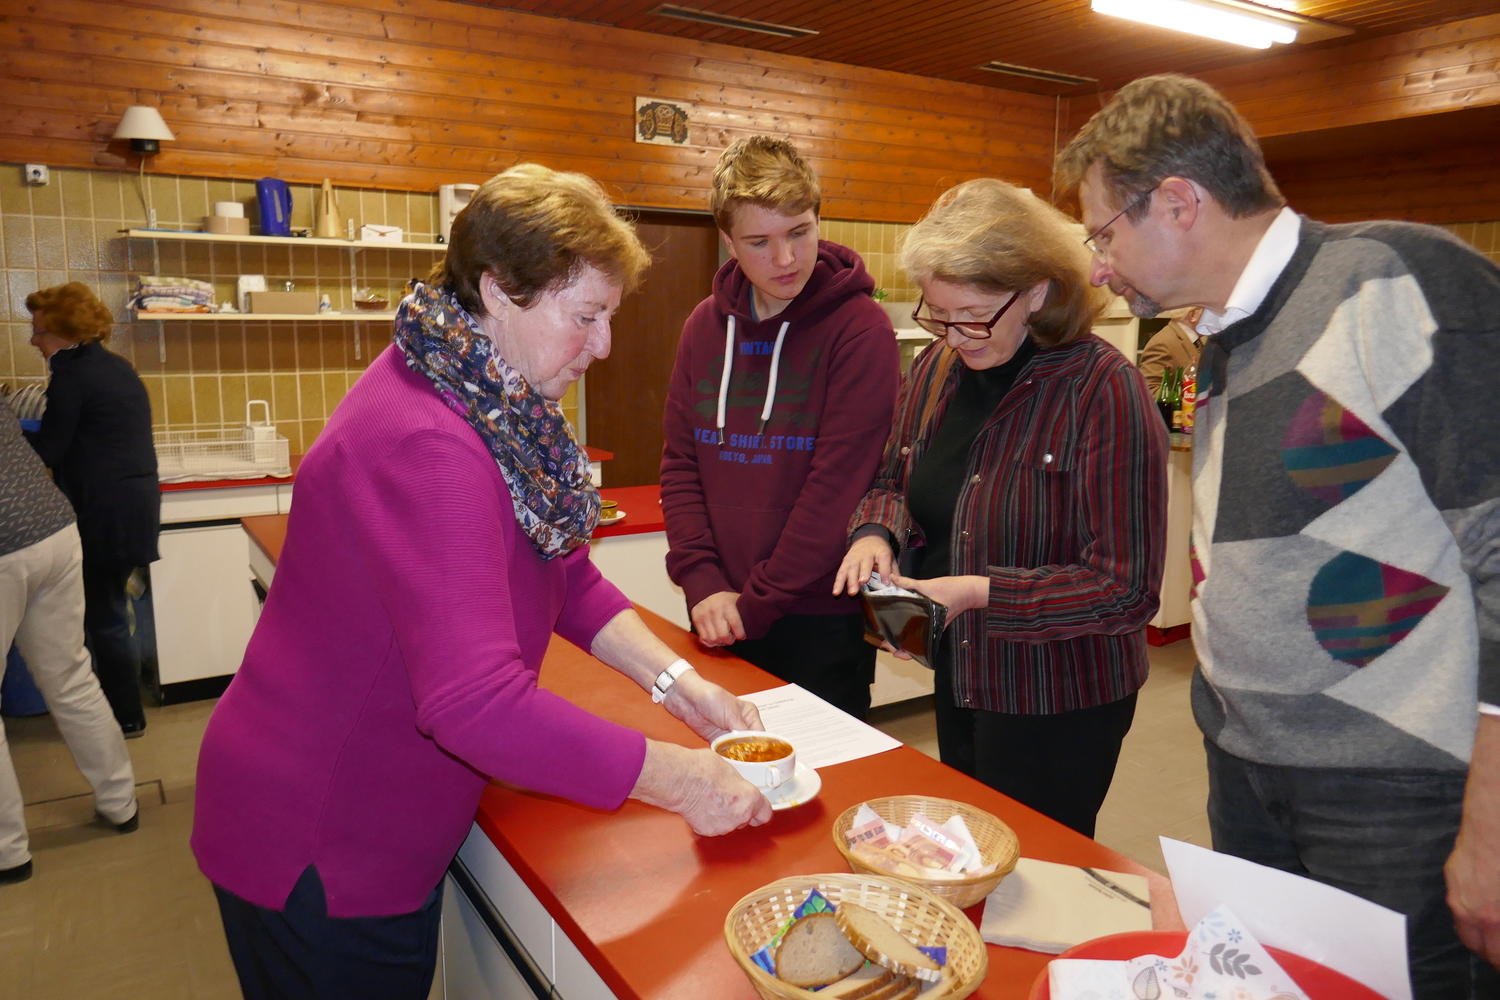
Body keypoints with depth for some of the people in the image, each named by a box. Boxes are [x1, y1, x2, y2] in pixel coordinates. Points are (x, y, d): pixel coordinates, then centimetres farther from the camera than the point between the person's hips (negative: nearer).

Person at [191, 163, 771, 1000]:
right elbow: (478, 701, -37)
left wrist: (675, 680, -5)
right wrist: (680, 780, -29)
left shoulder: (502, 405, 1)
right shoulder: (424, 445, -31)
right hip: (317, 856, -9)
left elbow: (570, 577, 6)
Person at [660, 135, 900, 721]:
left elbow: (837, 484, -17)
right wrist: (703, 582, -8)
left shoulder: (861, 330, -12)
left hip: (821, 620, -4)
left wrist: (757, 604, -14)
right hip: (719, 622, 5)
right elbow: (679, 462, 4)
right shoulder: (706, 325, 5)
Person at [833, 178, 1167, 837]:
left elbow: (1126, 587, -22)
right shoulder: (937, 368, -1)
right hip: (957, 683, 7)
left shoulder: (1104, 392, -21)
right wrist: (875, 533, -10)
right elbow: (894, 481, 12)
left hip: (1059, 705, -6)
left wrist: (981, 594, -29)